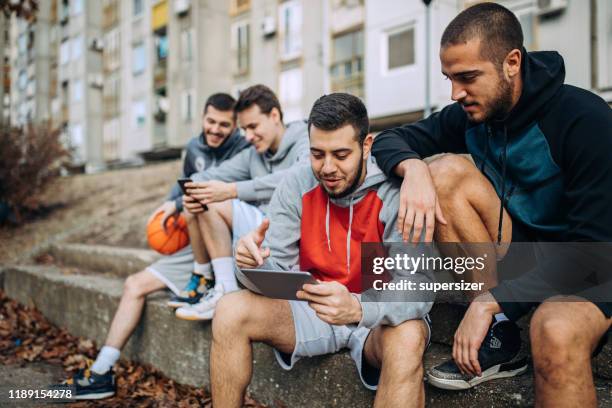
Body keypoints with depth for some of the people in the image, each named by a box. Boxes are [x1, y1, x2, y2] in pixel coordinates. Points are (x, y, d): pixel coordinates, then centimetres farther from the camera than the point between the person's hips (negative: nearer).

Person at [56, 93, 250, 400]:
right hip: (198, 246, 7)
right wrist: (168, 207, 7)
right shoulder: (195, 148, 10)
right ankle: (101, 373, 6)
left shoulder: (243, 148, -9)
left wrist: (177, 204, -21)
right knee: (135, 284, 1)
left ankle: (202, 281, -13)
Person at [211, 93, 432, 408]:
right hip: (312, 311, 4)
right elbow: (277, 273, -7)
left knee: (408, 338, -36)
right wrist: (254, 263, -31)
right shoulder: (296, 186, -7)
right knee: (230, 312, -15)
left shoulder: (396, 193, -19)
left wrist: (359, 308, -43)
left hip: (378, 317, -3)